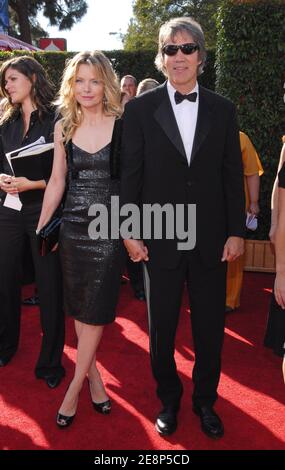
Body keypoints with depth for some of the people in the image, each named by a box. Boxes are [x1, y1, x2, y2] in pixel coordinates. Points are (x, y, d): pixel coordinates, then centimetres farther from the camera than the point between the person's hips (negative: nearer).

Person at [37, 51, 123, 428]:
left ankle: (76, 386, 16)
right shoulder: (63, 127, 5)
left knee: (94, 312, 2)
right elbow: (57, 181, 10)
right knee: (79, 310, 10)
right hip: (73, 227, 4)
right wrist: (40, 228, 9)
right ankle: (93, 374, 29)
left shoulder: (123, 125, -5)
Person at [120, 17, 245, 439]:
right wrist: (130, 232, -4)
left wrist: (236, 231, 1)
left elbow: (233, 174, 5)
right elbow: (130, 174, -1)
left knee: (210, 328, 12)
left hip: (212, 241, 2)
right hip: (160, 240, -1)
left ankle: (205, 401, 35)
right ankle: (169, 400, 35)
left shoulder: (223, 110, 5)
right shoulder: (140, 108, 0)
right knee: (162, 328, 13)